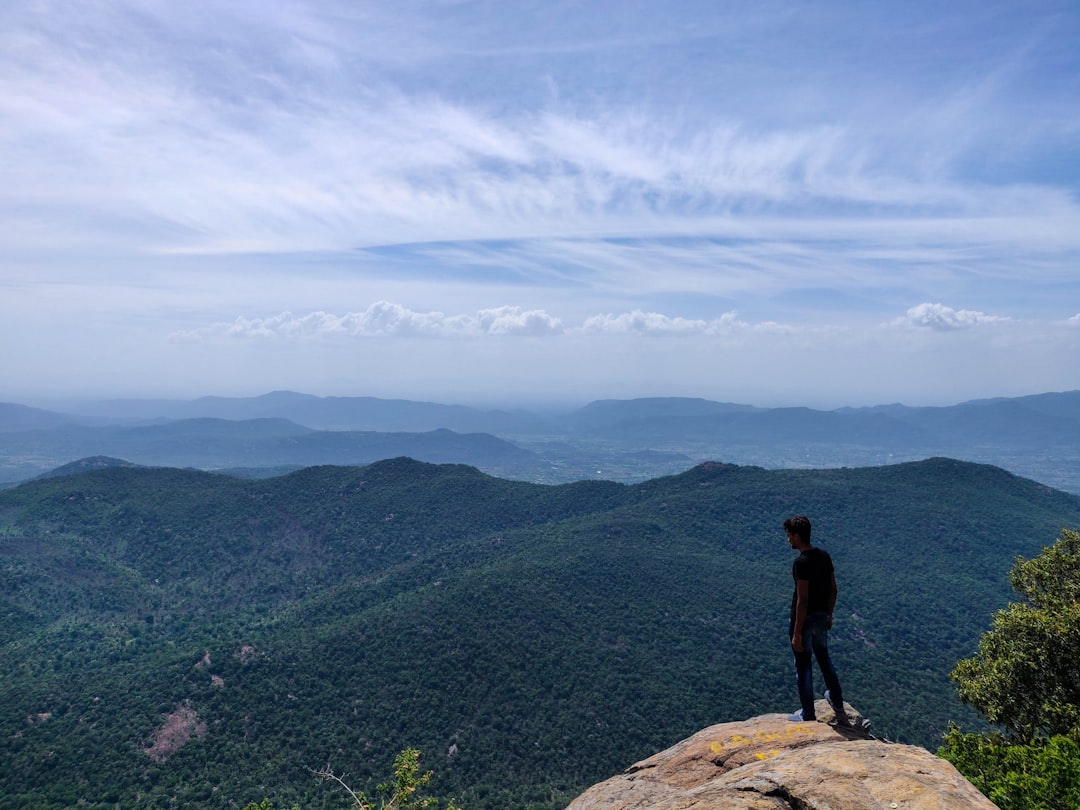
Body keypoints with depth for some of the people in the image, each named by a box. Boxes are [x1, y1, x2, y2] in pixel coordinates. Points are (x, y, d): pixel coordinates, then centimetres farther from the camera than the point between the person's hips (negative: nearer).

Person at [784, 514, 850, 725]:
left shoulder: (801, 562, -24)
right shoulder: (824, 556, 0)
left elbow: (802, 600, -25)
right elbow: (833, 589, 8)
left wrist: (797, 633, -20)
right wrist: (829, 615, 21)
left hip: (804, 620, -8)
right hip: (822, 617, 8)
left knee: (803, 666, 7)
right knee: (824, 658, 26)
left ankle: (808, 715, 20)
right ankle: (838, 706, 38)